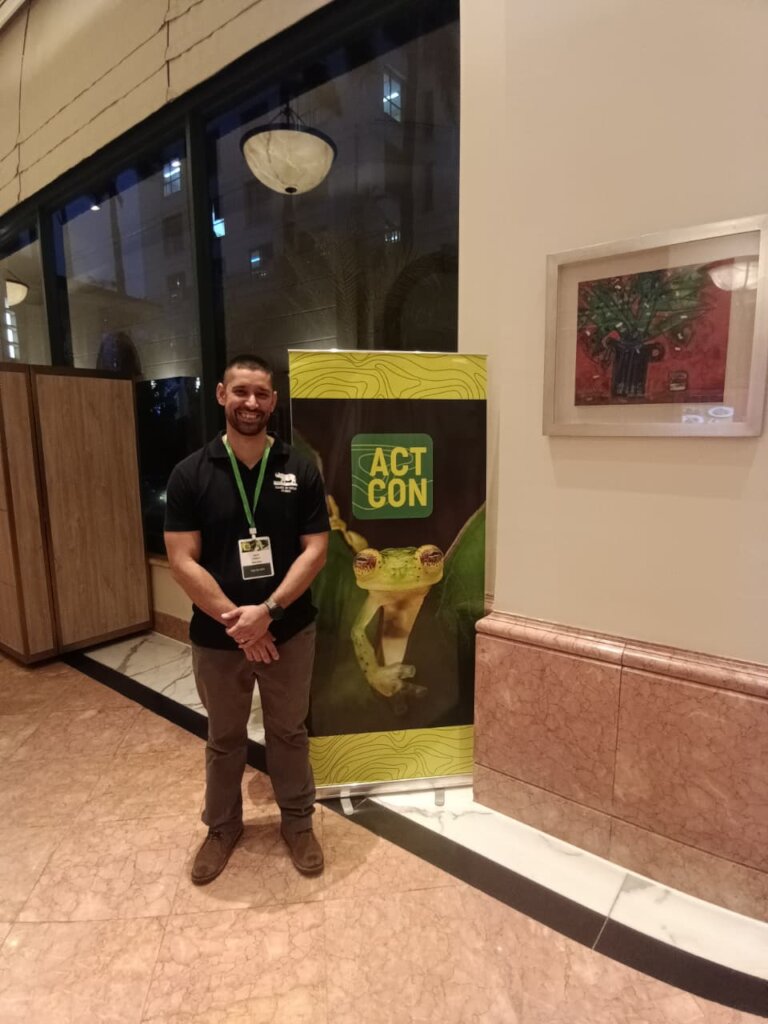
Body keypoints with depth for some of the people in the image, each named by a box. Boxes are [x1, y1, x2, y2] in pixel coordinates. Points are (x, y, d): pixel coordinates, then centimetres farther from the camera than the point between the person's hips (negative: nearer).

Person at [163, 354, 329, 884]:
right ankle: (222, 827, 44)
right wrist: (235, 619, -16)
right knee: (224, 739, 20)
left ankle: (298, 821, 40)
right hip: (217, 636, 0)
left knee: (289, 732, 18)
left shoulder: (300, 470, -5)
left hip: (289, 631, 0)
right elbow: (183, 561, -10)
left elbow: (315, 549, -8)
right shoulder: (191, 474, -7)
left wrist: (268, 610, -19)